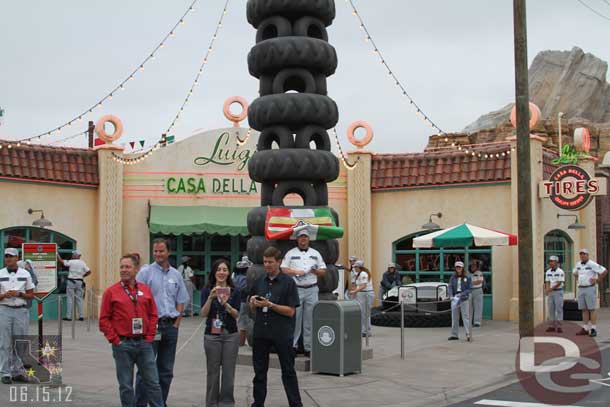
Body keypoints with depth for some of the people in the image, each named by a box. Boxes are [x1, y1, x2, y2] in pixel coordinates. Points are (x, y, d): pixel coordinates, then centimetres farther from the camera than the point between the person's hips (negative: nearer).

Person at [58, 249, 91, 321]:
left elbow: (61, 261, -3)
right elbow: (89, 271, 1)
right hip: (80, 282, 4)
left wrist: (57, 255, 11)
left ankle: (68, 316, 0)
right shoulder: (82, 263, 3)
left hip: (71, 281, -4)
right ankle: (81, 316, 7)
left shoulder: (71, 262, -9)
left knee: (70, 299, 0)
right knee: (79, 299, 8)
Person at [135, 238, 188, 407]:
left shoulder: (176, 274, 12)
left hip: (170, 326, 5)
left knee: (166, 370, 10)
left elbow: (181, 301, 16)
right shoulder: (146, 272, -3)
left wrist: (176, 324, 6)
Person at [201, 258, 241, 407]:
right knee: (213, 372, 4)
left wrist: (226, 304, -22)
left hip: (231, 335, 1)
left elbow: (236, 314, -5)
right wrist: (211, 297, -23)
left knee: (229, 372, 3)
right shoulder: (207, 291, 2)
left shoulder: (235, 292, 4)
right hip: (212, 335, -1)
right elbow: (204, 314, -8)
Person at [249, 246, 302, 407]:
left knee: (288, 371, 4)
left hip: (282, 333, -4)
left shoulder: (288, 282, -6)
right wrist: (253, 303, -8)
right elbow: (252, 309, 14)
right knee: (259, 371, 10)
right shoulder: (259, 281, 8)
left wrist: (270, 305, -19)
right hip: (261, 332, 4)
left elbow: (291, 311, -10)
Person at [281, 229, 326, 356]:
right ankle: (293, 345, 2)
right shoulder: (290, 253, 8)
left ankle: (309, 347, 6)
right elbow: (283, 269, 3)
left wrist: (315, 271, -6)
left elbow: (323, 271, 15)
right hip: (296, 289, -2)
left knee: (310, 320, 2)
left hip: (312, 290, 2)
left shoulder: (315, 253, 15)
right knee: (295, 319, -4)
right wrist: (296, 272, -10)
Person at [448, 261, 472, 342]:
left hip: (464, 299, -3)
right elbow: (450, 287, -2)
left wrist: (462, 294, -17)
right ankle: (454, 335, 14)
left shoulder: (467, 278, 1)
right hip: (454, 299, 3)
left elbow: (470, 289, -3)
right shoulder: (452, 278, 8)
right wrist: (451, 296, -20)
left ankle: (468, 335, -7)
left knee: (465, 317, -6)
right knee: (454, 317, 7)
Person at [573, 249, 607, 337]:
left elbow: (605, 271, -14)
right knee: (584, 309, 7)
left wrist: (597, 280, -11)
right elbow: (575, 273, 31)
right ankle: (585, 329, 9)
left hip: (590, 289, -7)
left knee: (592, 309, -6)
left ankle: (593, 329, -5)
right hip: (581, 289, 7)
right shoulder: (578, 264, 11)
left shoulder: (592, 264, -10)